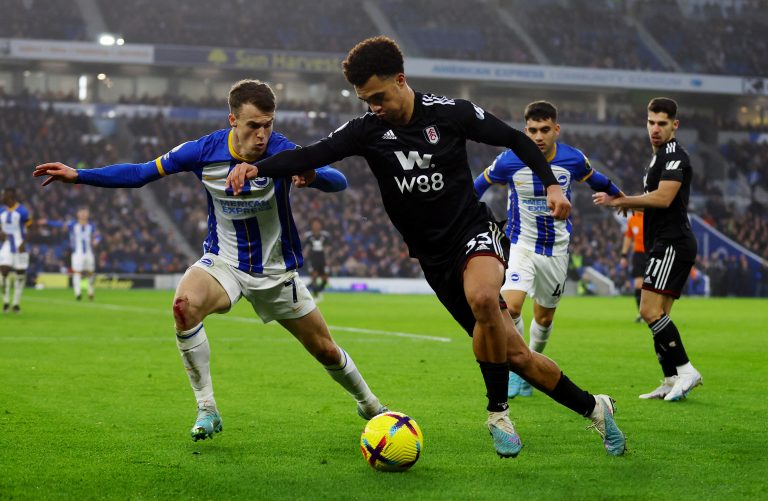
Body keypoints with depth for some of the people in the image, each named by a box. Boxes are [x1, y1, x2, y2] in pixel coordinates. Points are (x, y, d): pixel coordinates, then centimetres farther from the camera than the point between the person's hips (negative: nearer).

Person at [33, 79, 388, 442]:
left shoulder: (282, 152, -22)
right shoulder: (205, 151, -16)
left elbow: (339, 182, -32)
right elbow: (140, 173, -6)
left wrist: (313, 175, -55)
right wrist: (77, 175, -12)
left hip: (276, 271, 0)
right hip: (223, 261, 0)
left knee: (325, 350, 7)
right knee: (185, 305, -33)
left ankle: (368, 404, 40)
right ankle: (206, 409, -19)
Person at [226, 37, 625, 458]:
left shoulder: (451, 113, -9)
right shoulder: (367, 130, -5)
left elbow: (516, 139, 1)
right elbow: (311, 155, -18)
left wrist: (551, 185, -10)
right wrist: (257, 167, -34)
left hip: (474, 232, -3)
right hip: (435, 259, 3)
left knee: (482, 297, -38)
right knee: (513, 355, 3)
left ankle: (498, 412, -19)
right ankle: (593, 408, 24)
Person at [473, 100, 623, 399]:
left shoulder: (573, 159, -9)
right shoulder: (509, 161, -15)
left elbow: (597, 181, 14)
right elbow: (479, 185, 5)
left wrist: (620, 197, 30)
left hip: (557, 249, 2)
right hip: (520, 244, -2)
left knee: (544, 317, 11)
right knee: (511, 306, -23)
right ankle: (513, 369, -4)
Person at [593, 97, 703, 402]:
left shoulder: (675, 156, -11)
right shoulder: (659, 157, 21)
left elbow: (663, 198, -23)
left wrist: (620, 201, -17)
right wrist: (626, 204, 13)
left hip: (672, 244, -11)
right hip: (664, 245, 11)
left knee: (650, 310, -17)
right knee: (658, 315, 8)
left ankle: (685, 370, -14)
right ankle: (672, 382, 8)